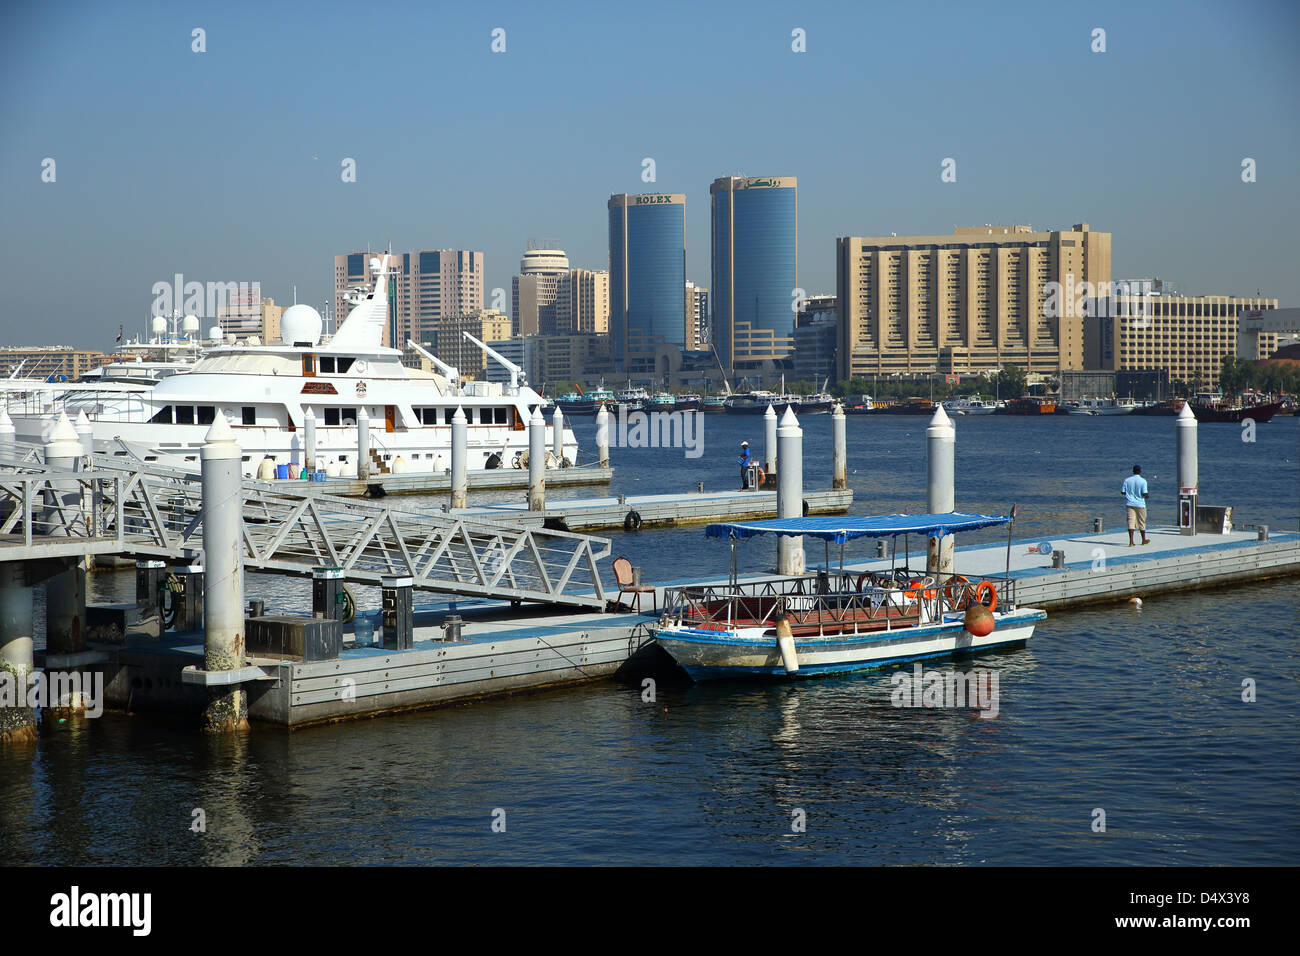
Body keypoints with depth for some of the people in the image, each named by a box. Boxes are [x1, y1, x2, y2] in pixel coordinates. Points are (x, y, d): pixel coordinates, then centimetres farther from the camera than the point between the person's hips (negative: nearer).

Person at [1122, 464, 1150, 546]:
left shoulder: (1127, 480, 0)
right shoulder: (1143, 481, -10)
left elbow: (1122, 492, 2)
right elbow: (1145, 494, -14)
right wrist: (1148, 495, 8)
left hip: (1129, 503, 2)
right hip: (1140, 504, -2)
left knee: (1131, 521, -2)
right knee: (1142, 522, 13)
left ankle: (1131, 541, -14)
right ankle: (1144, 540, 27)